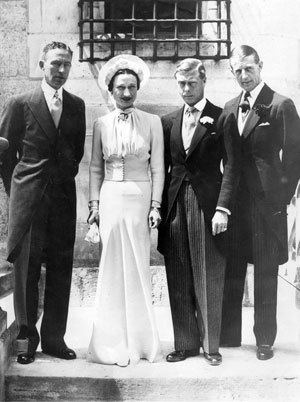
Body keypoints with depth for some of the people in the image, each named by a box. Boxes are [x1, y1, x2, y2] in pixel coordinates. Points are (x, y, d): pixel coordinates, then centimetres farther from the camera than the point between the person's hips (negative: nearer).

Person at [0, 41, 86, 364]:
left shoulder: (77, 106, 10)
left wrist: (65, 177, 11)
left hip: (63, 196, 3)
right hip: (28, 199, -3)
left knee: (61, 269, 5)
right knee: (26, 268, 3)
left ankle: (54, 337, 16)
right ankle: (26, 336, 16)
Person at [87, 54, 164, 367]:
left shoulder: (152, 122, 3)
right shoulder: (101, 124, 7)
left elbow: (157, 168, 2)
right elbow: (95, 169, 9)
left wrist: (155, 206, -5)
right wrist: (94, 204, 1)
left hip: (140, 197, -1)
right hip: (110, 197, 1)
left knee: (138, 266, 2)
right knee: (113, 267, 2)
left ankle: (139, 339, 15)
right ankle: (115, 341, 11)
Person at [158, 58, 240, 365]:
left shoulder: (223, 119, 0)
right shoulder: (168, 121, 12)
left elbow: (231, 166, -5)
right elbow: (162, 167, 13)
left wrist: (223, 208, -14)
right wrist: (158, 208, 5)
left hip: (207, 206, -4)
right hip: (175, 206, 4)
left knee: (208, 279, 3)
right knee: (178, 281, 7)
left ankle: (211, 345, 16)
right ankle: (185, 343, 19)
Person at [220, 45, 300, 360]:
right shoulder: (229, 108, 13)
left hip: (266, 203, -5)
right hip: (233, 202, 5)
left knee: (265, 274, 6)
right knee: (230, 272, 11)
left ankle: (264, 340, 19)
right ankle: (228, 336, 25)